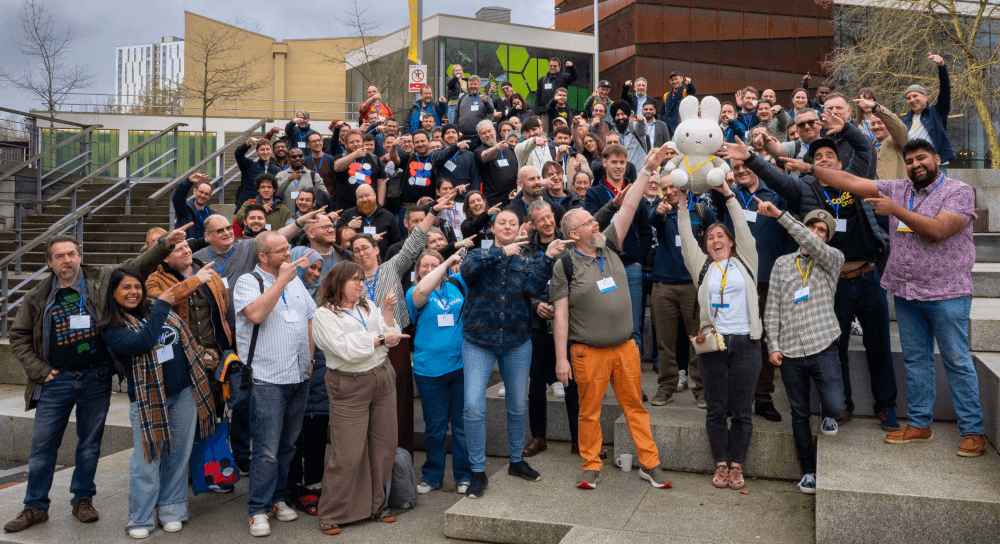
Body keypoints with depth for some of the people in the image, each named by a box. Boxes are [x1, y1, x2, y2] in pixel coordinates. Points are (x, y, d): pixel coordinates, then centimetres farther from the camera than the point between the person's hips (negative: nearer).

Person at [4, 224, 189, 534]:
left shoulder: (101, 280, 1)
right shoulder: (38, 297, 4)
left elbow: (137, 266, -5)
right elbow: (19, 337, 10)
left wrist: (165, 243, -18)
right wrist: (38, 369, 0)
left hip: (96, 378, -1)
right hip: (55, 380, 1)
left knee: (90, 442, 9)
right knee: (42, 444, 6)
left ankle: (83, 499, 24)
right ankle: (35, 508, 19)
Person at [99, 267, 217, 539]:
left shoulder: (156, 309, 10)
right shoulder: (112, 327, -5)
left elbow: (185, 339, 17)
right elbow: (142, 343, -24)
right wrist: (161, 307, -17)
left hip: (183, 394, 5)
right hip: (147, 400, -4)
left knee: (178, 456, 11)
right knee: (147, 460, 1)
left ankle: (171, 511, 24)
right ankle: (140, 519, 17)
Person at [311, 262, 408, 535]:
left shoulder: (369, 306, 14)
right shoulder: (325, 314, -4)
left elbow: (391, 339, 7)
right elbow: (346, 349, -16)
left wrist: (387, 311, -5)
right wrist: (380, 339, -9)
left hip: (382, 379, 6)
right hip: (349, 387, -6)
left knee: (384, 446, 8)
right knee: (348, 454, -6)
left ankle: (375, 505, 23)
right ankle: (330, 515, 9)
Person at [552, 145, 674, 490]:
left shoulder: (610, 246, 6)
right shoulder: (566, 265, -6)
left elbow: (628, 207, 2)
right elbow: (561, 315, -8)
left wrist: (648, 170, -3)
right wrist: (561, 358, -11)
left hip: (625, 346, 4)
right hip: (588, 352, -4)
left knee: (635, 406, 10)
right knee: (590, 411, 7)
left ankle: (650, 464, 19)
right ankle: (592, 467, 21)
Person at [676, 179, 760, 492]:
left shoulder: (745, 261, 13)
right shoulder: (702, 266, 14)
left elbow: (743, 229, 5)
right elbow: (686, 238, 8)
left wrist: (728, 195, 3)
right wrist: (682, 202, 3)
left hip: (745, 343, -1)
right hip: (712, 343, 1)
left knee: (741, 410, 4)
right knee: (716, 409, 5)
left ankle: (736, 466, 14)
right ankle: (720, 465, 16)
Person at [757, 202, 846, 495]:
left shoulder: (833, 259, 5)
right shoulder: (782, 263, 11)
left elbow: (812, 245, -19)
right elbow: (772, 308, 7)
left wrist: (779, 214, -25)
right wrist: (773, 345, -2)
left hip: (823, 348, -2)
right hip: (790, 351, 2)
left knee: (835, 406, -16)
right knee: (800, 414, 9)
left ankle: (828, 415, 21)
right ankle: (809, 471, 23)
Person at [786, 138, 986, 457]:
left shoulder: (959, 192, -6)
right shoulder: (897, 189, 9)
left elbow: (938, 230, -20)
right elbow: (852, 182, 5)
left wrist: (896, 210, -16)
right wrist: (809, 168, -1)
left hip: (946, 293, -5)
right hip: (905, 291, 5)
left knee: (957, 361, 1)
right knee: (915, 359, 11)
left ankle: (972, 431, 11)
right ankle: (919, 424, 21)